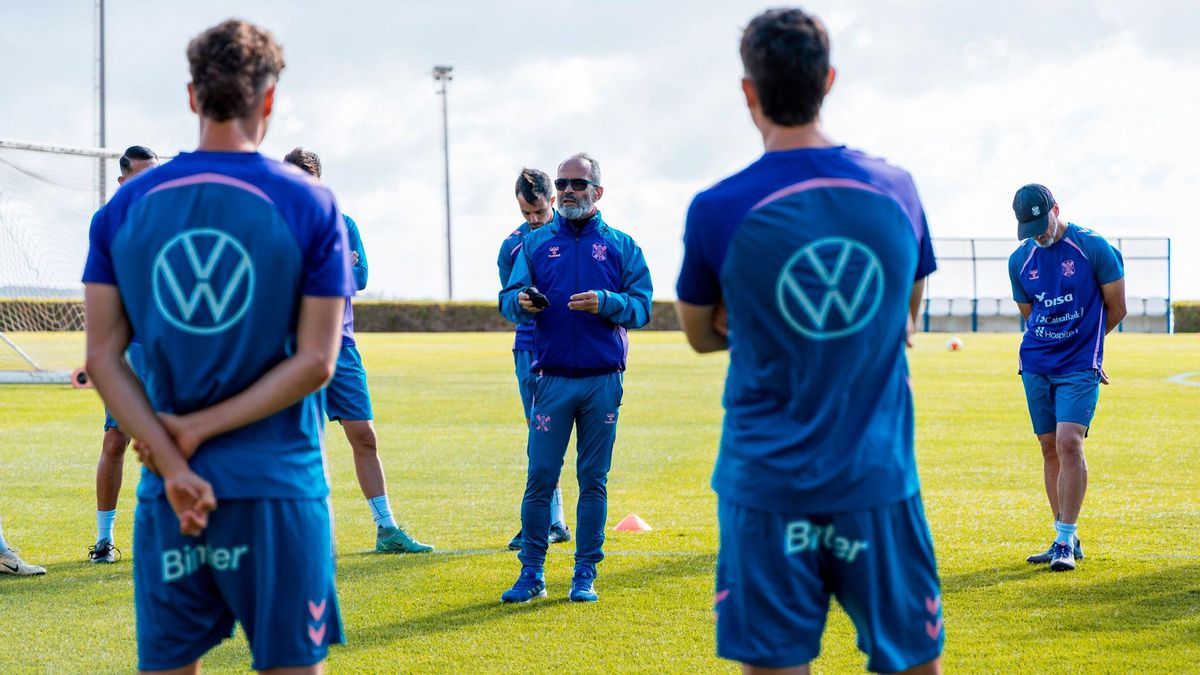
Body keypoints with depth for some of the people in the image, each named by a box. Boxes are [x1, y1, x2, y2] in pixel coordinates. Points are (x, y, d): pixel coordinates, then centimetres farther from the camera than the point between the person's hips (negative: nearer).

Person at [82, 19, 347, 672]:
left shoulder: (125, 207, 4)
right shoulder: (309, 205, -3)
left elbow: (103, 359, -1)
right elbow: (315, 362, -8)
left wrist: (171, 463, -6)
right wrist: (196, 431, -6)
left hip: (165, 496, 3)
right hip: (276, 488, -3)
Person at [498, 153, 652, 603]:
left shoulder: (620, 245, 9)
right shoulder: (535, 243, 11)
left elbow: (641, 307, 2)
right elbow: (508, 299, 4)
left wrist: (605, 303, -16)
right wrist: (521, 302, -19)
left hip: (604, 381, 0)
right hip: (552, 378, 0)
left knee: (594, 480, 4)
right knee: (540, 477, -3)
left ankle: (585, 574, 10)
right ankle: (531, 573, 4)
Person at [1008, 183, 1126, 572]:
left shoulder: (1093, 248, -8)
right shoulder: (1020, 260, 5)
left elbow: (1116, 309, 1)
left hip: (1079, 365, -5)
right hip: (1036, 365, 5)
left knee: (1069, 443, -16)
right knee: (1050, 448, 6)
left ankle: (1066, 542, -13)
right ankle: (1065, 540, 15)